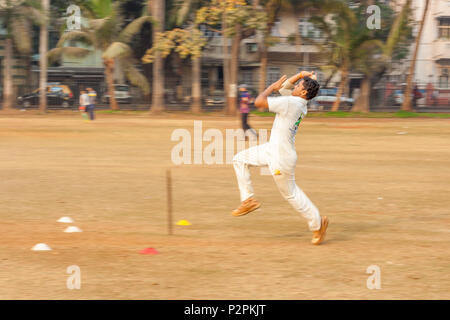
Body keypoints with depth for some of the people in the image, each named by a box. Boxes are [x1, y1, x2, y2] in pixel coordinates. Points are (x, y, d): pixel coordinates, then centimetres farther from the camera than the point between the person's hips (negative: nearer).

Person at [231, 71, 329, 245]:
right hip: (272, 150, 10)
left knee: (290, 193, 6)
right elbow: (284, 87, 21)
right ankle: (248, 200, 17)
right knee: (240, 159, 13)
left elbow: (258, 102, -23)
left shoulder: (290, 103, -25)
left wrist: (273, 86, -8)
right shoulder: (298, 101, 3)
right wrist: (301, 75, 6)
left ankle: (317, 223, 21)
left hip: (281, 159, -10)